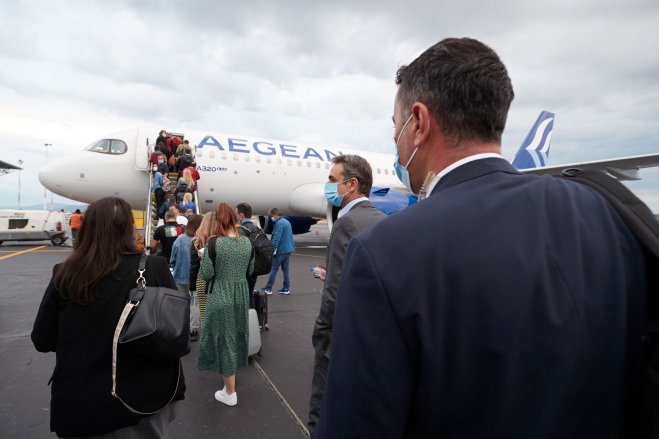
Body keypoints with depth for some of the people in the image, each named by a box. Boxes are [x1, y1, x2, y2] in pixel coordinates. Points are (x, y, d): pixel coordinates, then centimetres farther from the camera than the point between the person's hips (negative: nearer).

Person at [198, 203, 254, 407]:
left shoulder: (214, 243, -17)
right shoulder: (247, 242, -2)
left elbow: (205, 274, -13)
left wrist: (205, 259, 4)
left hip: (221, 298, -5)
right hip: (241, 296, 5)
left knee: (224, 339, 8)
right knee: (236, 336, 23)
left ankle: (230, 393, 20)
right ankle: (231, 380, 46)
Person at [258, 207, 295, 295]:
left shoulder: (279, 223, -17)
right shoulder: (287, 222, 13)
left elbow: (277, 238, -22)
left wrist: (273, 249, -19)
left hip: (281, 250, -9)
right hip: (288, 249, 9)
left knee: (274, 269, -1)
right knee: (285, 268, 12)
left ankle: (268, 288, 6)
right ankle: (286, 288, 15)